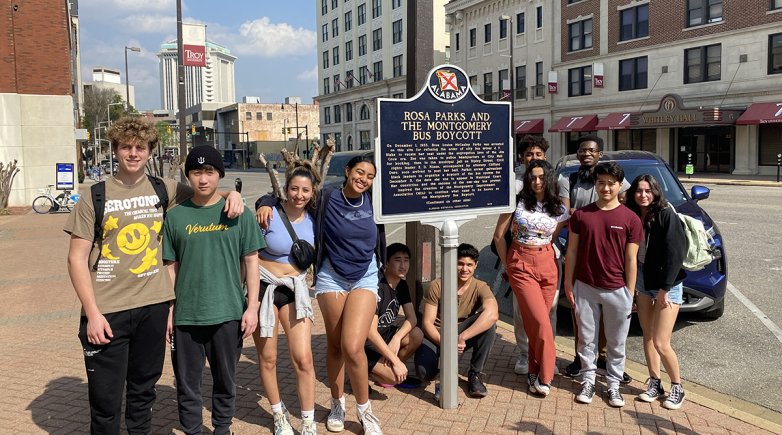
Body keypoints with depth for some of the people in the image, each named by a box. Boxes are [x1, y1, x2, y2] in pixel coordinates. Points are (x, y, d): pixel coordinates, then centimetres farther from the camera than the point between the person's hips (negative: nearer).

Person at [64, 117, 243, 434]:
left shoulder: (164, 189, 5)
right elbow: (77, 258, -4)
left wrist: (230, 194, -3)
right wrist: (92, 313, -11)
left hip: (153, 305, 3)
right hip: (106, 310, -2)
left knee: (143, 388, 17)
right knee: (105, 398, 4)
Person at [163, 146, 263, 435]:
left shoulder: (238, 213, 0)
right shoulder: (175, 216, 2)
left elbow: (250, 261, 2)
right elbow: (170, 267, 5)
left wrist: (252, 306, -3)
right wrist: (168, 311, 3)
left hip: (228, 313, 0)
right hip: (185, 316, 1)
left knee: (225, 380, 14)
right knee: (187, 383, 9)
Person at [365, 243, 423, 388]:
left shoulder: (402, 285, 3)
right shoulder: (377, 287, -24)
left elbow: (412, 318, -3)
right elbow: (370, 332, -28)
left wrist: (397, 338, -24)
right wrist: (396, 361, -28)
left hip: (385, 334, 8)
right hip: (367, 342, -8)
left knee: (417, 335, -17)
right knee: (396, 378, -26)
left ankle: (388, 371, 2)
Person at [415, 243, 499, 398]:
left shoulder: (480, 288, -12)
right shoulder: (437, 286, -13)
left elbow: (492, 314, -34)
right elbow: (427, 322, -11)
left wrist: (461, 338, -41)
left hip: (462, 335, 1)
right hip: (436, 336, -1)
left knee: (488, 322, -28)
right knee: (425, 373, -28)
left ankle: (475, 374, -10)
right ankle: (444, 361, 12)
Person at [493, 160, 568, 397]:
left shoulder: (559, 209, 4)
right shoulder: (517, 202, -4)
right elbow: (499, 236, 1)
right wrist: (507, 264, 4)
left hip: (547, 264, 3)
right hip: (520, 266, -3)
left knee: (535, 323, 5)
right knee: (541, 322, -10)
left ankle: (535, 373, 20)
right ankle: (545, 376, 4)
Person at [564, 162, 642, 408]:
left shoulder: (630, 219, -3)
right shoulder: (581, 215, 1)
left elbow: (631, 259, -1)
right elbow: (572, 251, 4)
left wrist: (630, 294, -2)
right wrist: (568, 284, 1)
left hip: (616, 290, -1)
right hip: (585, 288, 1)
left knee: (616, 342, 10)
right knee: (587, 339, 11)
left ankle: (614, 384, 25)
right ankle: (588, 381, 25)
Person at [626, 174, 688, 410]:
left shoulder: (666, 215, -14)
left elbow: (675, 253, -17)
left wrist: (664, 289, -16)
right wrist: (632, 285, 3)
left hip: (667, 286, -6)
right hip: (642, 285, 6)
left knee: (661, 343, -6)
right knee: (647, 337, 12)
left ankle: (677, 388, 14)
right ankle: (655, 384, 25)